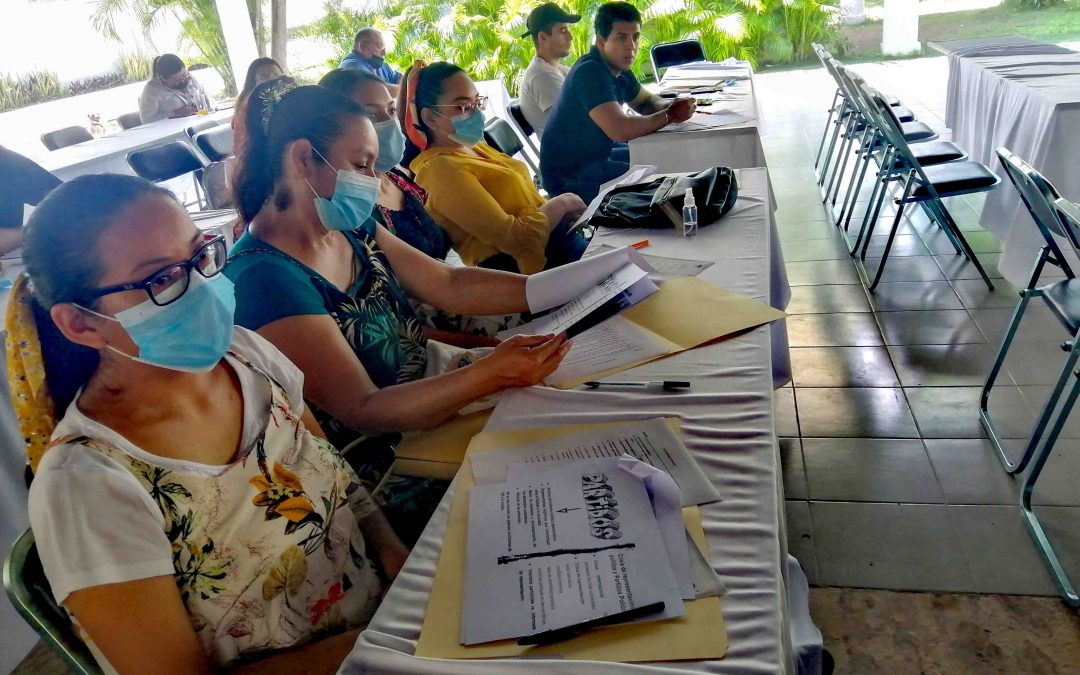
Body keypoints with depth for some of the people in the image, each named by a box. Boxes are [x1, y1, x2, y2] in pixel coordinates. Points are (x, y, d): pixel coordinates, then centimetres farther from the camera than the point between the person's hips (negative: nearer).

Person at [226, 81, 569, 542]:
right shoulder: (264, 280, -23)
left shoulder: (351, 230, 3)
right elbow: (363, 410, -27)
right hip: (377, 469, -8)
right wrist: (492, 373, -39)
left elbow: (450, 287, 2)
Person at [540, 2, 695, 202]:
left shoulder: (618, 67, 3)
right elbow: (620, 129, -36)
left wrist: (669, 106, -5)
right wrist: (670, 116, -21)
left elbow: (645, 101, 19)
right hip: (568, 176, -10)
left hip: (598, 154, 10)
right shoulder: (590, 73, -25)